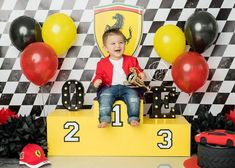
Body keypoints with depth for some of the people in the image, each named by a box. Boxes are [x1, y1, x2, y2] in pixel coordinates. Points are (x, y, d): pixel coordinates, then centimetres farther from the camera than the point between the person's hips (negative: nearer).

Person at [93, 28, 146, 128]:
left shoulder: (131, 60, 15)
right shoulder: (102, 63, 12)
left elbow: (137, 70, 20)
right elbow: (99, 75, 15)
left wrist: (140, 74, -4)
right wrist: (98, 80, -8)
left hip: (126, 87, 1)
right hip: (109, 88, -1)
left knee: (133, 95, -29)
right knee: (105, 96, -32)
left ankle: (133, 118, -25)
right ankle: (104, 119, -33)